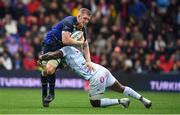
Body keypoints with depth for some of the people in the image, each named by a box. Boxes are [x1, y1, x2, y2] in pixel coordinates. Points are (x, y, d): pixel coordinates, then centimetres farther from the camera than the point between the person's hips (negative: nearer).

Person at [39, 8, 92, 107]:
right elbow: (65, 40, -35)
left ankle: (51, 93, -7)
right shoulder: (69, 22, -26)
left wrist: (88, 61, -5)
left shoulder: (83, 28, -3)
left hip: (60, 49, 3)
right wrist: (80, 42, -22)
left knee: (50, 68, -23)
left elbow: (85, 45, 6)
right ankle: (44, 94, 10)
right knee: (44, 70, -11)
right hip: (48, 44, -3)